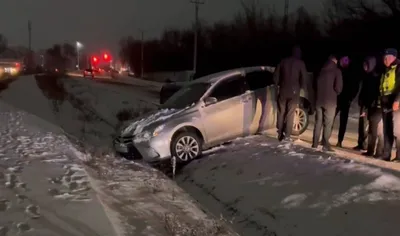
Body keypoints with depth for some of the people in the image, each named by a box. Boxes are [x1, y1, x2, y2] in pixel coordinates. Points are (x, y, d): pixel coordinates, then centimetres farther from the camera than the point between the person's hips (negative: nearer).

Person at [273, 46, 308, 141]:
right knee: (290, 114, 2)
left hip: (283, 90, 2)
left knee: (281, 113, 11)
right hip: (294, 91, -2)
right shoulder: (300, 63, -4)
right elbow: (303, 78, -8)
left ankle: (280, 134, 12)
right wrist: (301, 87, 10)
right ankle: (287, 136, -1)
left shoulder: (283, 61, 3)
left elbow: (275, 76, 2)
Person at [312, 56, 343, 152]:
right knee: (328, 124, -2)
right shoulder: (337, 71, -4)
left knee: (318, 122, 11)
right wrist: (335, 94, 8)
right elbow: (338, 87, -11)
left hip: (319, 100, 5)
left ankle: (315, 143, 11)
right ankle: (325, 145, -5)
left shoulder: (321, 70, 12)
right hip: (330, 101, -5)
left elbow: (315, 85, 14)